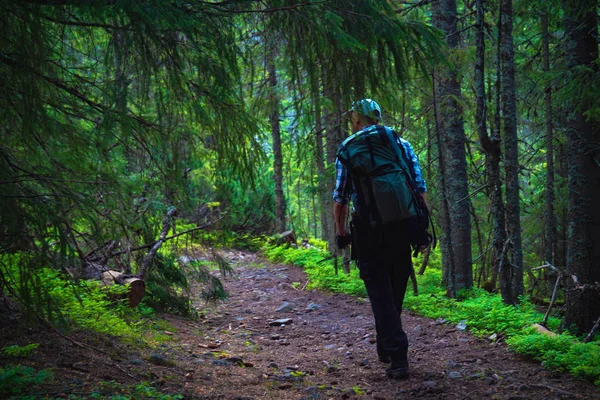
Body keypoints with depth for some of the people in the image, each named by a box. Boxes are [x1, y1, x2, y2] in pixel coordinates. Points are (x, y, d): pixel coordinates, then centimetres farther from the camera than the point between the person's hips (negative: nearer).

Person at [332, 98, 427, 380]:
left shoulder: (348, 148, 3)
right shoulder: (401, 143, 8)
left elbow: (340, 196, -1)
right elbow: (420, 188, 2)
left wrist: (341, 232, 9)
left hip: (369, 230, -3)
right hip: (402, 227, 3)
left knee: (380, 294, 1)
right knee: (396, 291, 17)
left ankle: (397, 358, -7)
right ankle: (387, 349, 30)